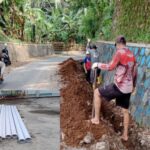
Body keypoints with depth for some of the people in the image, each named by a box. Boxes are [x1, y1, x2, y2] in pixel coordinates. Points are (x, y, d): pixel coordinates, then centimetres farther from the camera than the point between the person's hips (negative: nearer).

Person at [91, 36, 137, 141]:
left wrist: (97, 64, -2)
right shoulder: (132, 55, 13)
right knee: (125, 111, 18)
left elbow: (110, 67, -17)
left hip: (119, 86, -8)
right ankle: (125, 135, 28)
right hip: (128, 88, 8)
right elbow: (135, 73, 19)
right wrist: (133, 86, 32)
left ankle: (96, 118, 8)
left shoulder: (120, 52, -12)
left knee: (97, 92, 7)